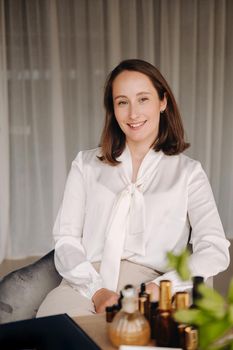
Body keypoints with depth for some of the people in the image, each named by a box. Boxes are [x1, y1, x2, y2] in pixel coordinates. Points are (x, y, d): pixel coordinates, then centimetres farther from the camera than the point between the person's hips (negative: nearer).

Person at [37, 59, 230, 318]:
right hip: (86, 285, 1)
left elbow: (215, 252, -3)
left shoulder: (188, 172, 9)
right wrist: (97, 292, -12)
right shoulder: (86, 164, 15)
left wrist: (156, 289, -19)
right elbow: (66, 239, 6)